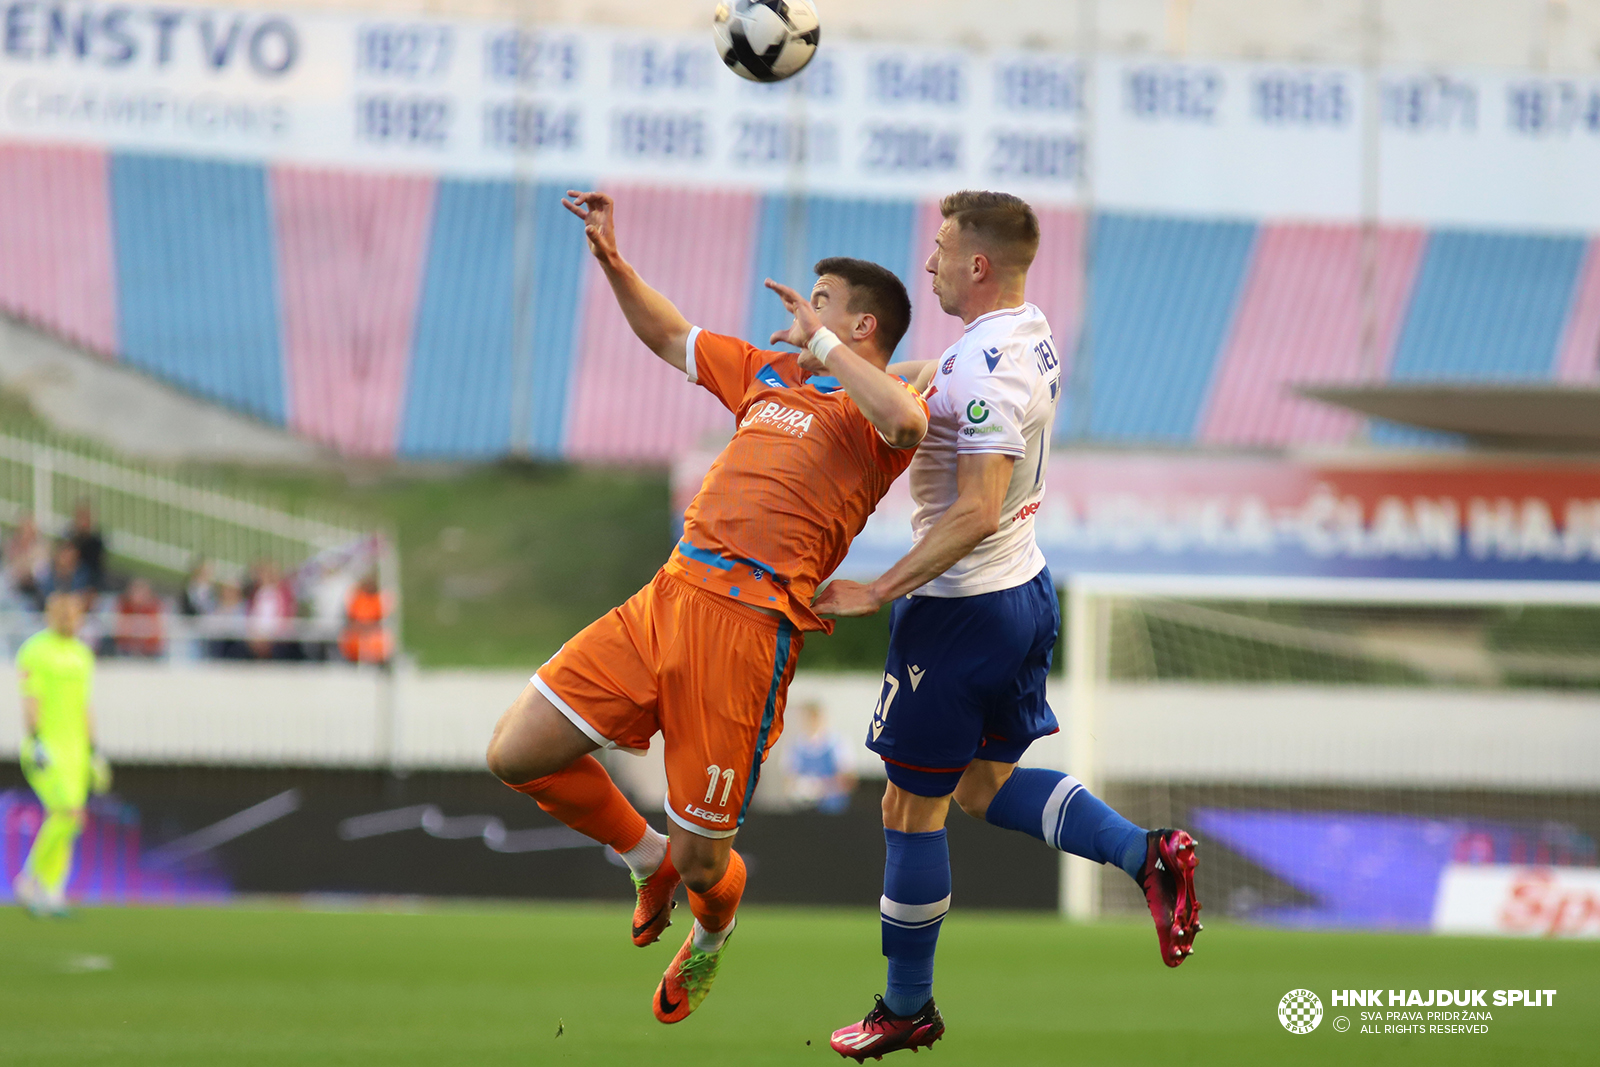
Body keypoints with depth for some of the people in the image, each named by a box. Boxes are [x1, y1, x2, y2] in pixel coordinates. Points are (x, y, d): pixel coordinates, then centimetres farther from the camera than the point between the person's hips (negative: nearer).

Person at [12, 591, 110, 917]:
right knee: (68, 814, -19)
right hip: (44, 749, -7)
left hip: (75, 750, 7)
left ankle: (49, 893, 7)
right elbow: (30, 701, -10)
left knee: (62, 823, 2)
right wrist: (34, 743, -20)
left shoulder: (82, 654, 16)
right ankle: (31, 880, -5)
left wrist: (94, 752, 18)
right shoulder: (35, 650, -4)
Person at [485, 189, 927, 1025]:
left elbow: (905, 422, -26)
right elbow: (671, 337, 36)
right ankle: (647, 859, 25)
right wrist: (612, 262, 24)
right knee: (517, 755, 1)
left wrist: (821, 342, -14)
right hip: (667, 597, 7)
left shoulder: (870, 407, 0)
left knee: (700, 859, 0)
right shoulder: (769, 375, 22)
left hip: (750, 626, -7)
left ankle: (710, 936, 38)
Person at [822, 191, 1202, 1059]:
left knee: (911, 807, 5)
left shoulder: (984, 369, -24)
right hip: (1025, 592, 10)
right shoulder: (1031, 337, 6)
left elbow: (978, 512, -30)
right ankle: (1148, 855, 4)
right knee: (985, 786, 21)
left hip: (962, 606, -10)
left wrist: (878, 592, -26)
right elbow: (930, 386, 23)